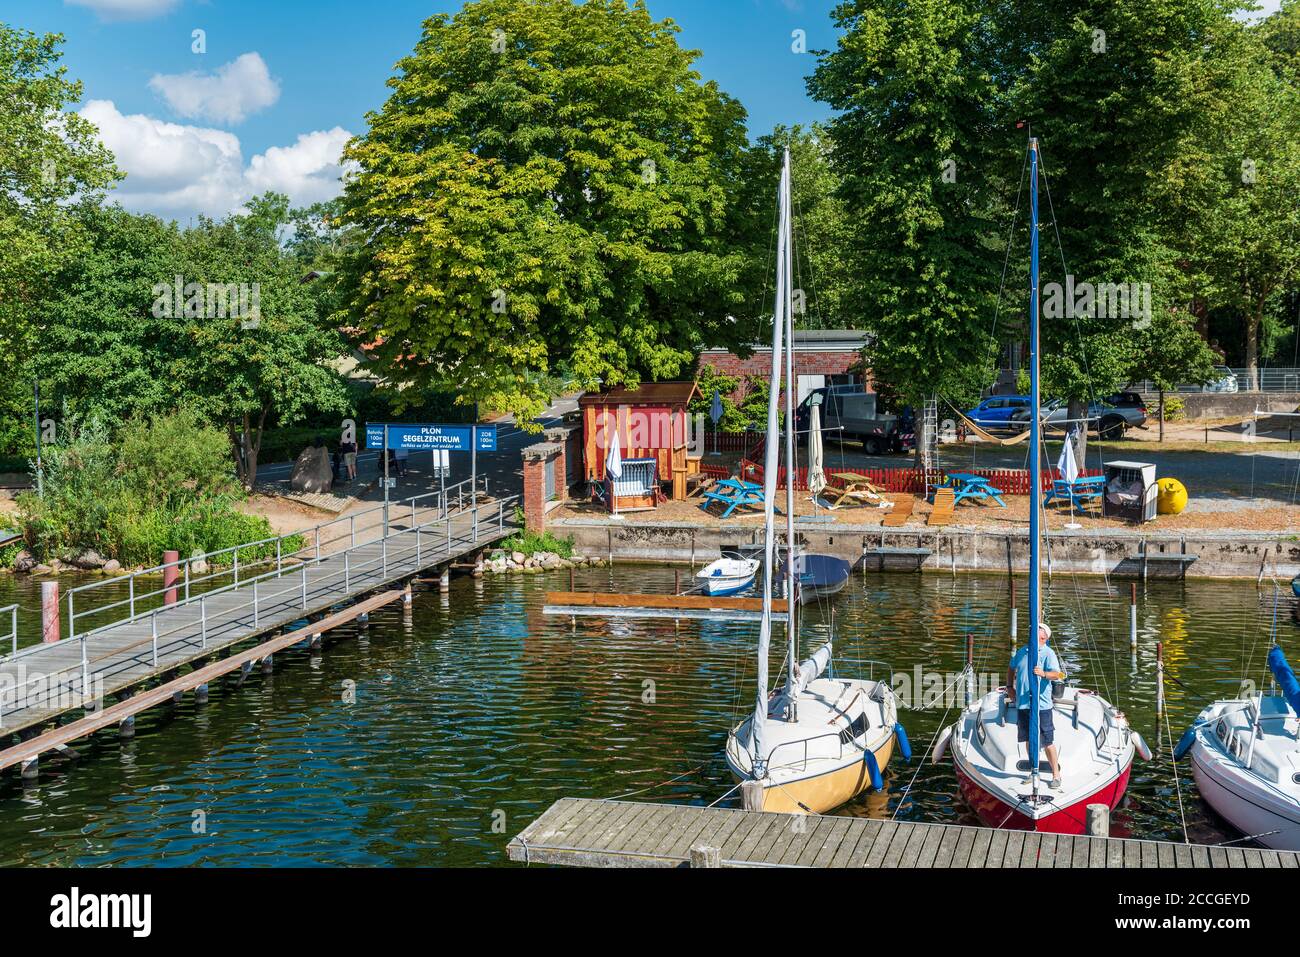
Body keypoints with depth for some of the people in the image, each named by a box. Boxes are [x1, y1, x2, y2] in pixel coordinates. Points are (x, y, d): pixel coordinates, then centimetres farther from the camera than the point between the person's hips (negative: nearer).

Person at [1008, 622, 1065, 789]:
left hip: (1041, 705, -5)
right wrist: (1010, 686, 18)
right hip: (1022, 703, 5)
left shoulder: (1048, 654, -6)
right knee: (1029, 739, 13)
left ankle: (1056, 775, 7)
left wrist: (1044, 674, -40)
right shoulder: (1022, 652, 11)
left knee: (1047, 741, -4)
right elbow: (1011, 669, 28)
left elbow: (1056, 674, -21)